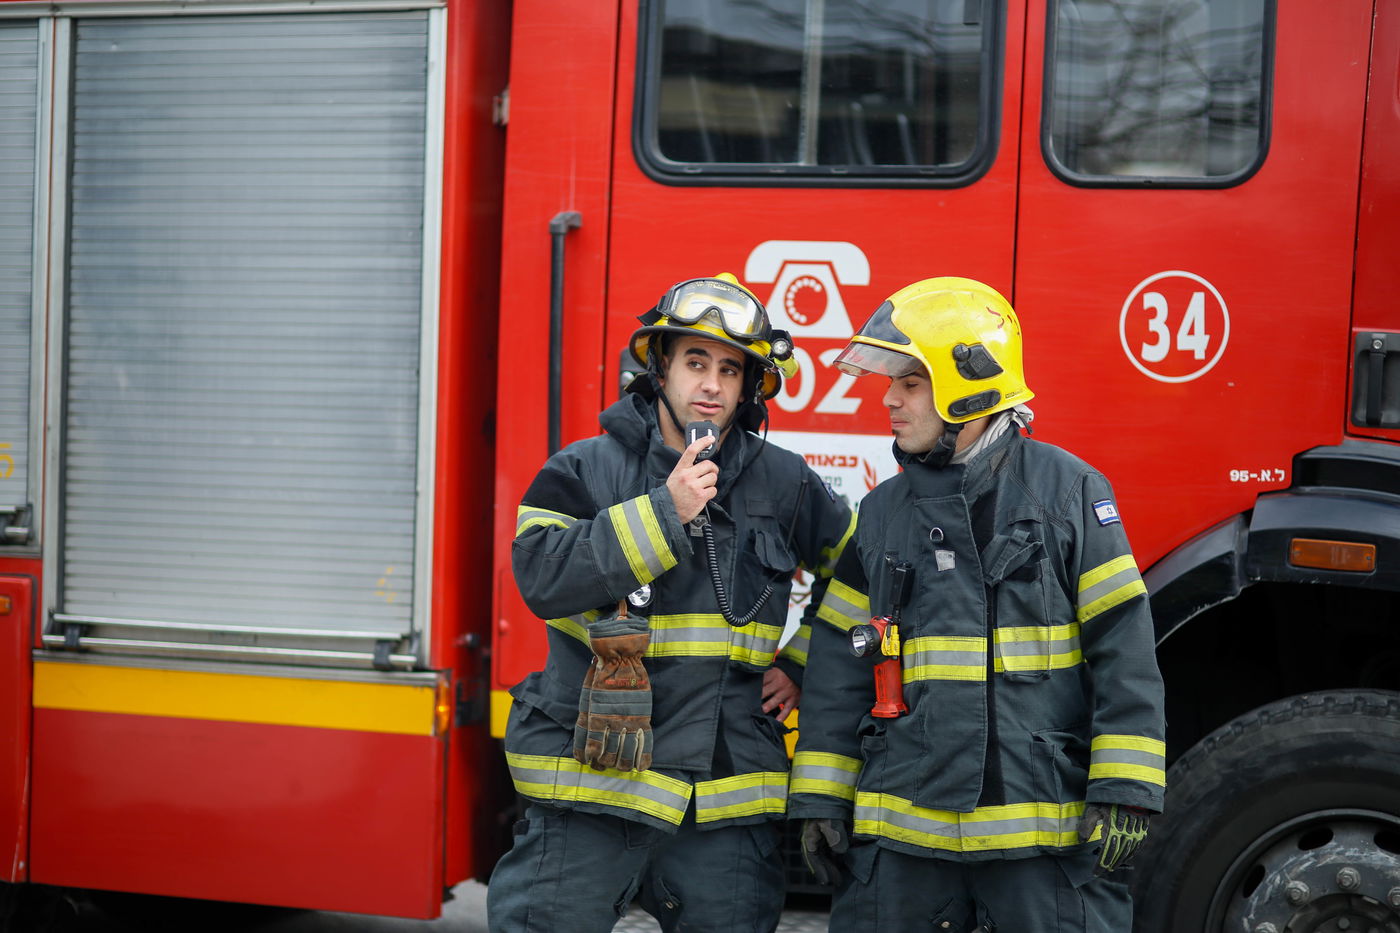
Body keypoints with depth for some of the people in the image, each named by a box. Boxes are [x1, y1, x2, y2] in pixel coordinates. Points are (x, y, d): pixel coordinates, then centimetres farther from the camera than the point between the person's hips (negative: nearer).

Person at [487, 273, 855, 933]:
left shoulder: (783, 482, 8)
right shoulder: (587, 470, 0)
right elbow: (542, 575, -15)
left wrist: (799, 665, 9)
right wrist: (665, 510, -18)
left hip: (727, 795, 2)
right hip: (593, 777, -2)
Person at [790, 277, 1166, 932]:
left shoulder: (1067, 490, -2)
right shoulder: (883, 511, 10)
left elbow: (1123, 648, -4)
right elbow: (840, 667, 12)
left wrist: (1124, 791, -9)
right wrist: (821, 798, 8)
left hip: (1045, 829, -3)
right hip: (903, 831, 4)